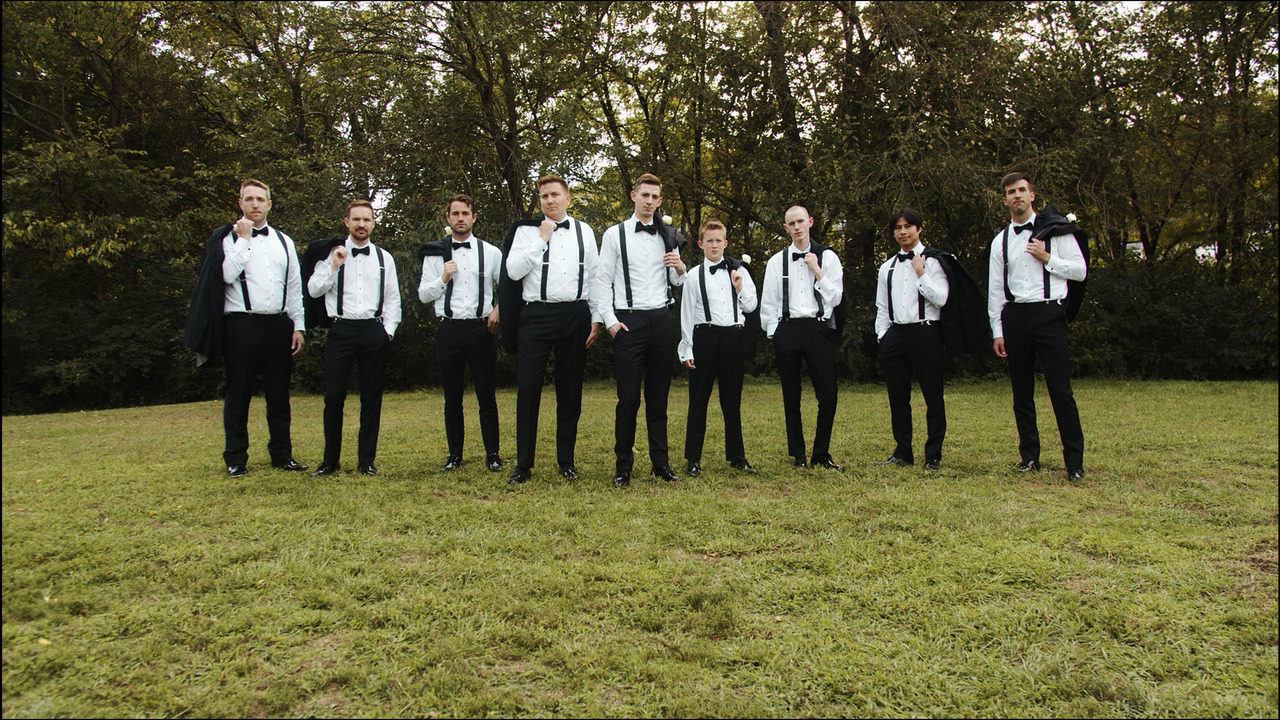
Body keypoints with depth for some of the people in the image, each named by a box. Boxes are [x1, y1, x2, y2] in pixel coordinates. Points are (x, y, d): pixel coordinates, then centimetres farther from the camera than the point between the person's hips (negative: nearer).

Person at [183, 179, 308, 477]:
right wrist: (244, 238, -11)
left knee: (278, 394, 9)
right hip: (241, 325, -3)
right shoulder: (228, 237, 3)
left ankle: (282, 453, 19)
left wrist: (298, 326, 8)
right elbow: (227, 274, -15)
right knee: (239, 394, 3)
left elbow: (295, 287, 14)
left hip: (278, 325, 3)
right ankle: (236, 459, 12)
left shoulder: (284, 241, 14)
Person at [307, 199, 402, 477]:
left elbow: (392, 298, 12)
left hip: (374, 331, 1)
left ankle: (366, 460, 14)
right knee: (333, 397, -1)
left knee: (371, 398, 5)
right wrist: (334, 265, -10)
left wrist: (388, 330, 3)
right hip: (341, 329, -1)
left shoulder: (384, 258, 12)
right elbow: (313, 290, 0)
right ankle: (330, 460, 11)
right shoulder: (332, 254, 7)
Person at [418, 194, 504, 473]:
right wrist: (443, 278, -8)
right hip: (449, 329, 1)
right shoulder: (435, 253, 7)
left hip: (480, 329, -1)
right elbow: (423, 294, 7)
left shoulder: (491, 252, 7)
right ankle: (454, 455, 18)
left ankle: (492, 455, 11)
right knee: (452, 398, 7)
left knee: (487, 396, 1)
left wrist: (498, 310, 3)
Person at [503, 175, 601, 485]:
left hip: (575, 315, 2)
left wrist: (595, 319, 4)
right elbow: (513, 271, -7)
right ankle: (523, 464, 6)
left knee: (570, 390, 8)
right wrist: (541, 239, -7)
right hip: (536, 315, -1)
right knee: (528, 388, -4)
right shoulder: (527, 231, 6)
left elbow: (595, 276, 10)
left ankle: (566, 460, 20)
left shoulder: (584, 231, 11)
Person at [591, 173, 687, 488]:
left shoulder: (668, 237, 14)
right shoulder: (615, 234, 4)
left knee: (658, 396, 9)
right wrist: (609, 320, -8)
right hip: (629, 321, -3)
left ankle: (661, 463, 17)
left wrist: (680, 268, -2)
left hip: (662, 320, 3)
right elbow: (602, 281, 1)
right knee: (628, 397, -4)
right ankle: (623, 466, 7)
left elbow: (677, 282, 20)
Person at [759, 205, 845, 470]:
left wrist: (817, 272, -6)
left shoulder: (828, 257, 7)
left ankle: (821, 454, 10)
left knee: (828, 394, -4)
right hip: (787, 329, 1)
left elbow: (835, 298, 3)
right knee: (791, 398, 5)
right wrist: (773, 335, 4)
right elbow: (768, 302, 11)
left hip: (819, 328, -1)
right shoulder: (776, 261, 10)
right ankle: (798, 455, 16)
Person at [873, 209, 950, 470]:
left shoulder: (933, 261, 1)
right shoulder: (887, 268, 15)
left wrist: (920, 273, -11)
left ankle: (933, 455, 8)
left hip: (925, 333, -5)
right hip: (895, 334, 5)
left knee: (933, 396, -1)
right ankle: (903, 452, 18)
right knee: (897, 396, 7)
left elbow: (940, 299, -11)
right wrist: (883, 337, 8)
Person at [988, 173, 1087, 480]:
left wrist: (1047, 259, -10)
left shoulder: (1055, 230, 5)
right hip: (1014, 316, 3)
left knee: (1060, 389, -6)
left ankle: (1074, 461, 1)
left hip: (1048, 313, -3)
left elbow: (1080, 270, 4)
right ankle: (1029, 456, 17)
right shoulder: (1000, 241, 13)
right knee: (1022, 391, 7)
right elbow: (995, 288, 11)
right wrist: (997, 330, 6)